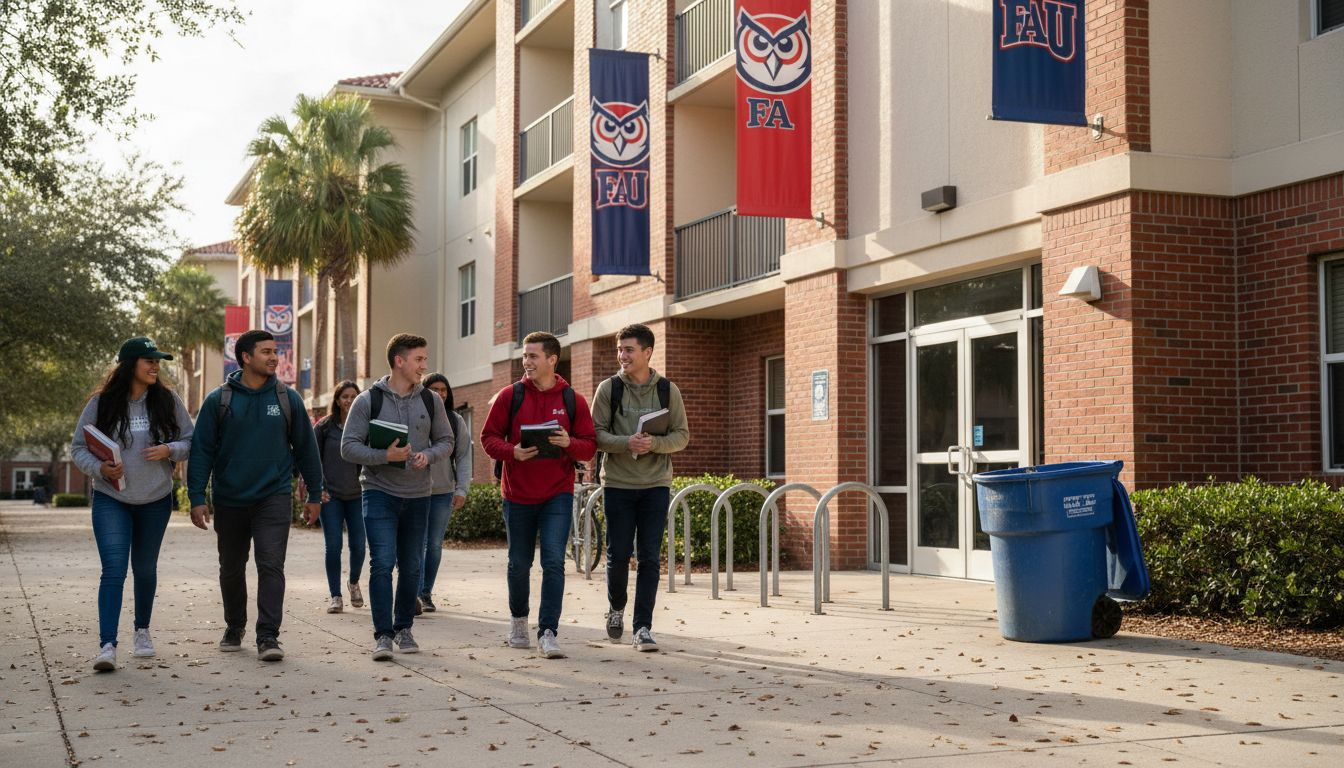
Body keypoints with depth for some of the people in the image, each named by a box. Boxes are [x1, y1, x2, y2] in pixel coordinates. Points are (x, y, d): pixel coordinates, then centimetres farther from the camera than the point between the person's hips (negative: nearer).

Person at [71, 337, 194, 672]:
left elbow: (190, 441, 5)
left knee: (145, 568, 15)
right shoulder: (101, 403, -7)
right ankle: (107, 645, -14)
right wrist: (100, 468, -20)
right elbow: (78, 449, -1)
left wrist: (169, 450, -16)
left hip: (156, 500, 2)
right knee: (114, 571, -13)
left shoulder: (168, 401, -2)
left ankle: (142, 630, 34)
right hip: (111, 500, -2)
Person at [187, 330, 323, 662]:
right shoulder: (219, 400, -2)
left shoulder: (288, 399, 2)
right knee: (231, 569, 14)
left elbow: (306, 448, 8)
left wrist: (314, 495, 10)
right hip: (229, 501, 1)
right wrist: (197, 498, -8)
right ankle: (234, 628, 34)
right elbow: (201, 451, -2)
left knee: (271, 565, -13)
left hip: (273, 497, -1)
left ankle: (268, 636, -11)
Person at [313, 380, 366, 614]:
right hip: (330, 496, -1)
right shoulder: (324, 426, 1)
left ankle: (354, 582, 30)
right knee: (333, 546, -4)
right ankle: (335, 597, 5)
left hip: (357, 496, 1)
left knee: (358, 545, 2)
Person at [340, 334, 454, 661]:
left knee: (411, 567, 9)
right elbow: (349, 446, -6)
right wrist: (383, 456, -22)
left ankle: (404, 628, 24)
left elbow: (446, 441, 11)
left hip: (418, 495, 4)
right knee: (382, 563, -12)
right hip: (379, 492, -3)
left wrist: (428, 455, -11)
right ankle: (383, 634, -6)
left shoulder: (430, 401, 6)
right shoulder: (368, 400, -4)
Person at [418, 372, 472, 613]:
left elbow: (463, 457, 8)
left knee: (435, 545, 8)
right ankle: (416, 594, -9)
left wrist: (462, 489, -1)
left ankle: (426, 593, 18)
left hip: (443, 492, 3)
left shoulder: (455, 421, 7)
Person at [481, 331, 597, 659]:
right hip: (517, 494, 1)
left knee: (554, 562, -11)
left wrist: (569, 443, -18)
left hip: (557, 495, -1)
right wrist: (513, 452, -17)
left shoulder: (573, 400, 1)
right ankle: (518, 619, 35)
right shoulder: (510, 395, 1)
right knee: (519, 564, 12)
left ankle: (548, 632, -8)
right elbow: (489, 437, 2)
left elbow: (590, 446, 3)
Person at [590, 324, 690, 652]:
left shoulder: (668, 390, 4)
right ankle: (616, 608, 30)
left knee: (650, 558, -1)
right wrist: (626, 443, -20)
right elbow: (595, 434, -1)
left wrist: (654, 443, -16)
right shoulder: (608, 389, 1)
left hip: (656, 485, 0)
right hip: (617, 484, 0)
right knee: (618, 554, 3)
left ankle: (643, 627, 4)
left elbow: (682, 435, 3)